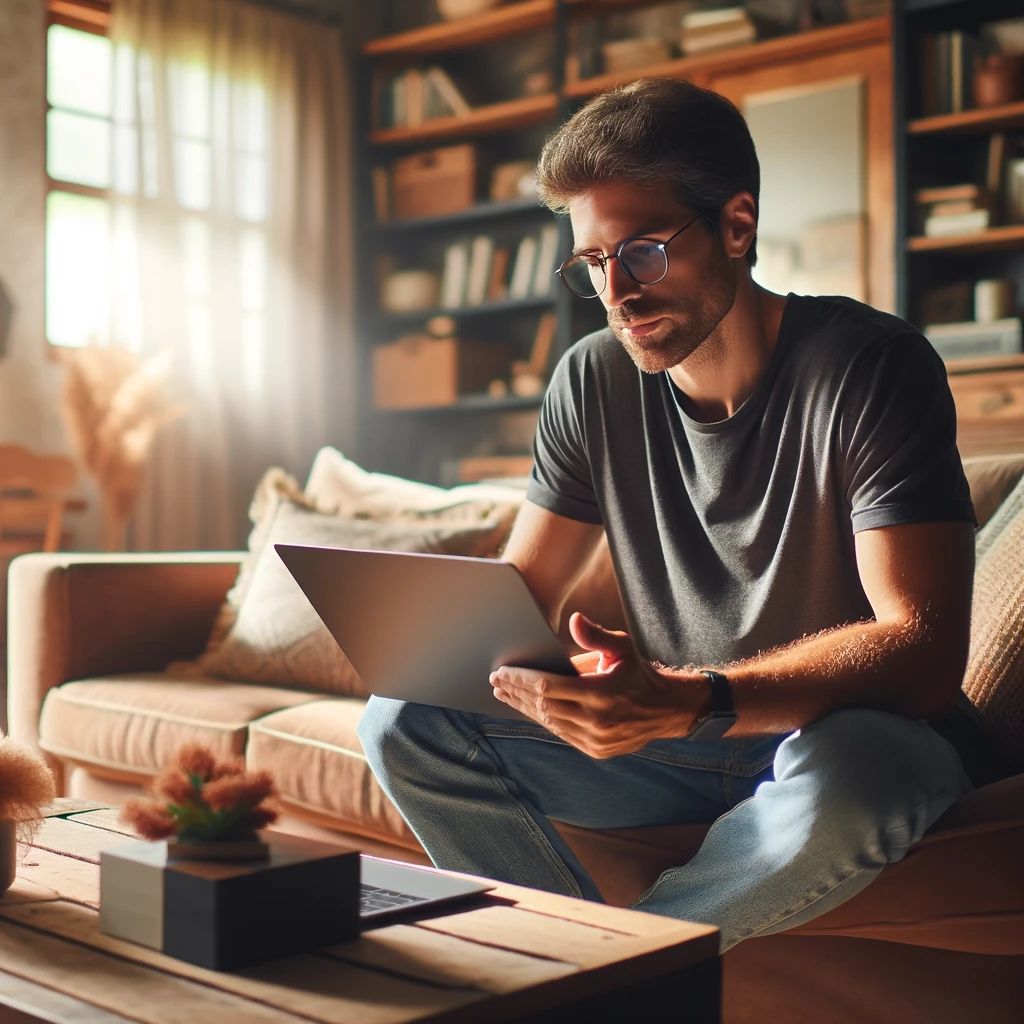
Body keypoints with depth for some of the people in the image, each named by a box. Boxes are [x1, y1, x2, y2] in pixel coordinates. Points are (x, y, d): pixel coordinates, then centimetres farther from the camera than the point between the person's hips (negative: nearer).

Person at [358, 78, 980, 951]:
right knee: (405, 722, -10)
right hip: (677, 738, 4)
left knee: (844, 770, -40)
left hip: (846, 731, -4)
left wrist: (690, 702, -40)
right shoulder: (593, 381, 0)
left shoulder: (869, 366, -16)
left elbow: (927, 651, -25)